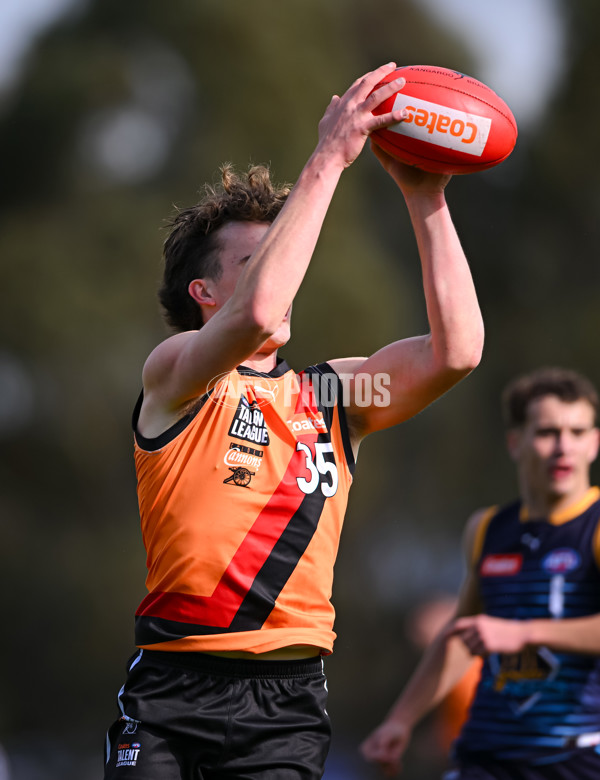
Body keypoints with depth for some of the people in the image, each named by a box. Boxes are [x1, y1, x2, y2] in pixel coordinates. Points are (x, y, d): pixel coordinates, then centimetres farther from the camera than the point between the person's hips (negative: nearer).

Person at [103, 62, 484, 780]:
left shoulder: (335, 393, 15)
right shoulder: (172, 372, 1)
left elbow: (456, 349, 0)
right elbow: (256, 314, -20)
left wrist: (426, 199, -2)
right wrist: (325, 161, -16)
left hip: (288, 701, 3)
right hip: (170, 693, -3)